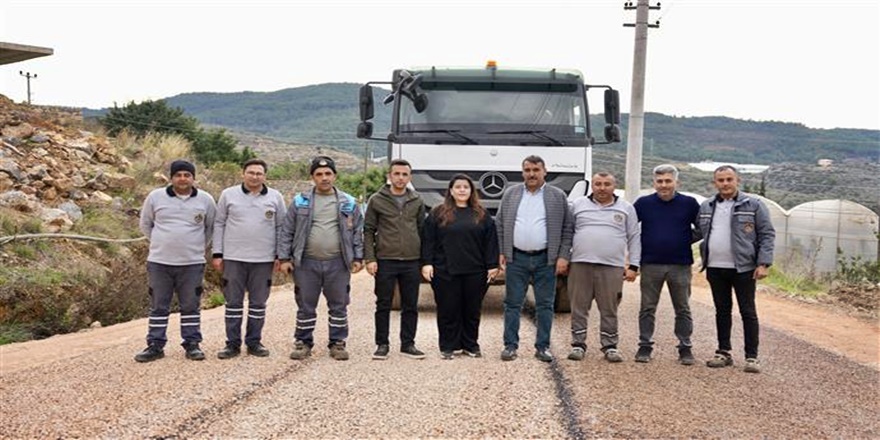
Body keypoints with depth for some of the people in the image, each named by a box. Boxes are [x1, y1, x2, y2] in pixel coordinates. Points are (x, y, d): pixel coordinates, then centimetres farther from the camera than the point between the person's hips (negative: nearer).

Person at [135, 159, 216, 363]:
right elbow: (145, 224, 13)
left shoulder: (205, 200, 1)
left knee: (191, 306, 6)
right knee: (158, 306, 6)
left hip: (192, 263, 0)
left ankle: (192, 344, 16)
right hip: (159, 262, 0)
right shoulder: (156, 197, 0)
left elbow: (212, 226, 14)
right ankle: (155, 346, 14)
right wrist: (161, 243, 9)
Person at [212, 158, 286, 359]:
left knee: (258, 303, 7)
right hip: (233, 258, -1)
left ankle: (254, 342, 17)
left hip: (263, 260, 1)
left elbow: (281, 227, 7)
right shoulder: (229, 195, 3)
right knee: (233, 302, 3)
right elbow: (219, 224, 5)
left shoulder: (275, 197, 5)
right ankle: (233, 344, 11)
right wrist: (217, 254, 0)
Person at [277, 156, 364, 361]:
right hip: (307, 263, 0)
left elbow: (358, 232, 10)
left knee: (339, 305, 7)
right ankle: (303, 343, 18)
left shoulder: (348, 203, 7)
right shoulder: (300, 202, 5)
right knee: (305, 306, 7)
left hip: (338, 263, 1)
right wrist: (284, 257, 0)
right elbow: (287, 232, 6)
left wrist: (358, 257, 3)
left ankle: (337, 343, 18)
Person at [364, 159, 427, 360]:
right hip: (385, 261, -2)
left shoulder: (417, 202, 9)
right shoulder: (377, 200, 1)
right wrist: (370, 258, -7)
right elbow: (368, 231, 1)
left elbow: (422, 230, 13)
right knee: (383, 305, 4)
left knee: (410, 306, 7)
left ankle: (408, 344, 17)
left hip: (412, 262, 3)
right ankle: (382, 344, 14)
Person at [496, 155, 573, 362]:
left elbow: (567, 229, 2)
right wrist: (501, 253, 2)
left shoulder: (558, 196, 3)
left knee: (545, 305, 4)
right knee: (512, 304, 4)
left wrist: (563, 256, -6)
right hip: (516, 259, 1)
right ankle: (510, 345, 11)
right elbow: (500, 225, 10)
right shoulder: (510, 194, 8)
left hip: (546, 260, -1)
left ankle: (543, 347, 13)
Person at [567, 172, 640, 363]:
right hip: (580, 265, 1)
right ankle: (578, 345, 12)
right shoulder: (578, 205, 11)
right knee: (579, 308, 3)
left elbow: (634, 238, 11)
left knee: (609, 310, 3)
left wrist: (633, 266, 3)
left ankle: (610, 347, 12)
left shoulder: (626, 208, 12)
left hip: (612, 267, 0)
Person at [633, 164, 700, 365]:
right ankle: (645, 346, 13)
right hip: (650, 265, 1)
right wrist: (638, 247, 4)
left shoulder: (689, 203, 2)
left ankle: (685, 348, 14)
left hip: (680, 266, 0)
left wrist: (687, 240, 1)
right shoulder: (643, 203, 4)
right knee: (647, 309, 5)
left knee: (683, 310, 6)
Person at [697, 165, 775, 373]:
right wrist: (704, 260, 4)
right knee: (722, 311, 12)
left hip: (743, 268, -4)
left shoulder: (753, 205, -3)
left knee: (748, 312, 1)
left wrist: (763, 263, -13)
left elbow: (767, 234, -5)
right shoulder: (706, 207, 10)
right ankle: (723, 352, 20)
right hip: (715, 268, 4)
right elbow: (700, 233, 16)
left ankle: (752, 356, 6)